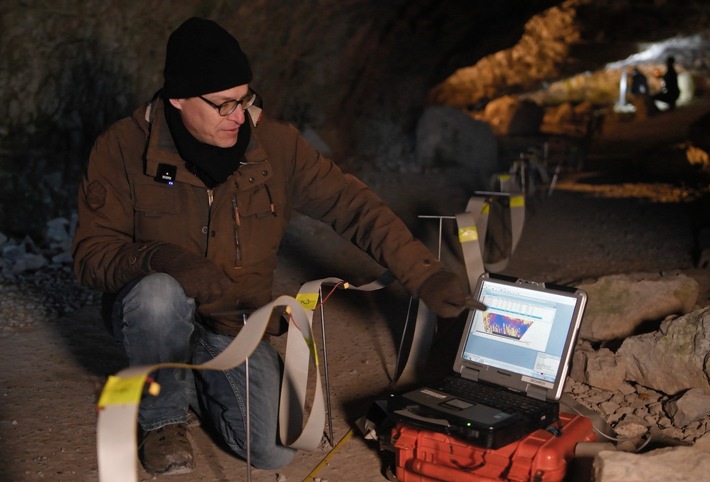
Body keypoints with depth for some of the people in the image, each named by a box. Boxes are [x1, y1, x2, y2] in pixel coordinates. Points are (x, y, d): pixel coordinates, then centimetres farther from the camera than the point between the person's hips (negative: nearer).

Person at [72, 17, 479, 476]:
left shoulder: (275, 143, -10)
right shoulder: (123, 147, -15)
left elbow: (354, 205, -8)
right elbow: (92, 253, -15)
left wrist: (426, 276, -16)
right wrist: (161, 259, -36)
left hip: (236, 322, 2)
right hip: (154, 314, -1)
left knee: (275, 450, -15)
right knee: (159, 294, -37)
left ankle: (197, 378, 18)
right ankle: (162, 417, -5)